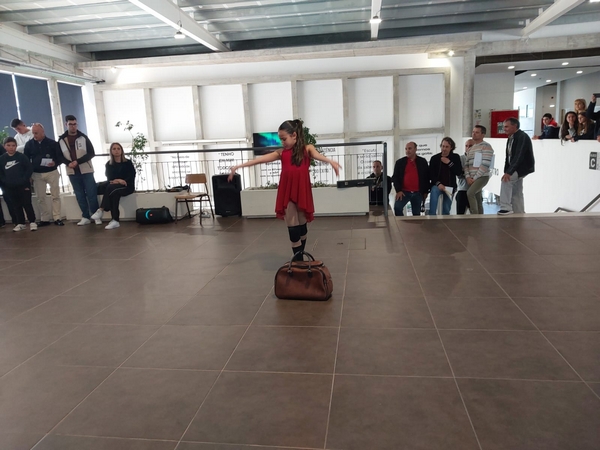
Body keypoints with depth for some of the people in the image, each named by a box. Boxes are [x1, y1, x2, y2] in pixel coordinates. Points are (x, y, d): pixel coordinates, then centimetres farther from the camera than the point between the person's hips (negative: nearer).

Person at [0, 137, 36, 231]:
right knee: (16, 206, 10)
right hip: (10, 188, 3)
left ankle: (32, 222, 10)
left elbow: (29, 169, -6)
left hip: (23, 185, -3)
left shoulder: (22, 156, -5)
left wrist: (24, 180, -11)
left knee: (27, 204, 0)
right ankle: (21, 223, 19)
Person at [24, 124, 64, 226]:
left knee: (55, 196, 0)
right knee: (40, 198, 6)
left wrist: (55, 163, -23)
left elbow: (60, 156, -1)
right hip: (37, 174, 2)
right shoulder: (29, 144, 3)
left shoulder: (52, 143, -4)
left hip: (52, 173, -2)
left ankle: (56, 218, 6)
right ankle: (44, 219, 13)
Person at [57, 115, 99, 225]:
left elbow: (91, 153, -4)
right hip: (72, 172, 2)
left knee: (91, 194, -4)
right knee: (80, 195, 7)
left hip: (86, 171, -2)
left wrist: (78, 161, -15)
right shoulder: (61, 139, 5)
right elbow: (60, 156, 7)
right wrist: (68, 163, -13)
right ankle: (86, 217, 13)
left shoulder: (83, 137, 0)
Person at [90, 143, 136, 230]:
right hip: (114, 187, 2)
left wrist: (123, 181, -20)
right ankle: (115, 221, -42)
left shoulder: (128, 162, 6)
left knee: (111, 188, -34)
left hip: (127, 187, -2)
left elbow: (132, 177, -3)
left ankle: (101, 210, -37)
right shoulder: (109, 164, 13)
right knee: (114, 193, -36)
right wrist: (118, 181, -18)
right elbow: (109, 178, 4)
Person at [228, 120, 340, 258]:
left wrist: (330, 161, -38)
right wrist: (239, 166, -2)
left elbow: (317, 155, -16)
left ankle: (300, 257, 29)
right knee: (292, 228, -1)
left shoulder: (307, 149, 5)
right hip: (287, 193, 1)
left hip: (302, 191, -1)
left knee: (302, 225, 12)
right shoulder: (281, 152, 9)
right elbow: (260, 159, 3)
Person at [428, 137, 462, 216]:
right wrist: (438, 183, -17)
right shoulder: (434, 158, 0)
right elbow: (431, 174, -2)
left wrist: (449, 163, -14)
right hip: (437, 185, -2)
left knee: (446, 211, 3)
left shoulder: (455, 157, 3)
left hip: (450, 187, 2)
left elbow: (459, 173, -6)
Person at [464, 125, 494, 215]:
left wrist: (475, 177, -15)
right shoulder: (471, 148, 18)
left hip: (482, 177, -8)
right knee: (478, 201, 7)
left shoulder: (486, 146, -6)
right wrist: (468, 177, -3)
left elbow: (485, 165, -15)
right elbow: (466, 164, 13)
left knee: (470, 193, -28)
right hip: (472, 179, 8)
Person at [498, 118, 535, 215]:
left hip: (524, 166, -9)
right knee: (516, 194, 10)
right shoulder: (511, 138, 8)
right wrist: (506, 171, 4)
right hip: (515, 167, 9)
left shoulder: (522, 137, -19)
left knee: (506, 180, -26)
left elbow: (519, 156, -28)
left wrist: (509, 172, -34)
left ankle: (506, 208, -20)